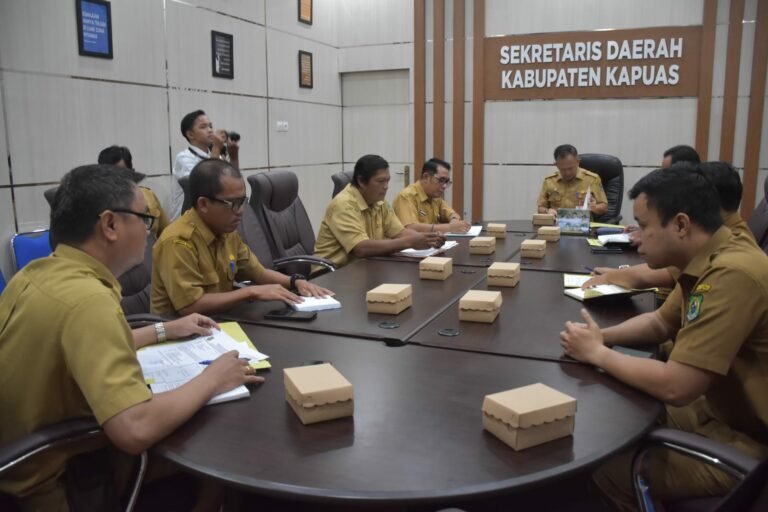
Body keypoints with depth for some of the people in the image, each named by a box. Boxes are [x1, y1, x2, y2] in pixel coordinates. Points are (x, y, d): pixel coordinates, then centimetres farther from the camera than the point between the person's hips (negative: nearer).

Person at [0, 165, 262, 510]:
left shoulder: (38, 273, -1)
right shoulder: (88, 298, -30)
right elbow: (135, 432, -38)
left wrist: (162, 331, 17)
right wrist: (211, 380, -22)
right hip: (49, 484, -8)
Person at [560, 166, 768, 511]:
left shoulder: (732, 275, -30)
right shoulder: (713, 259, 0)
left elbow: (674, 386, -31)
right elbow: (660, 323, 14)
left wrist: (598, 354, -16)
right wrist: (601, 336, -5)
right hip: (719, 410, 9)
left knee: (605, 466, -7)